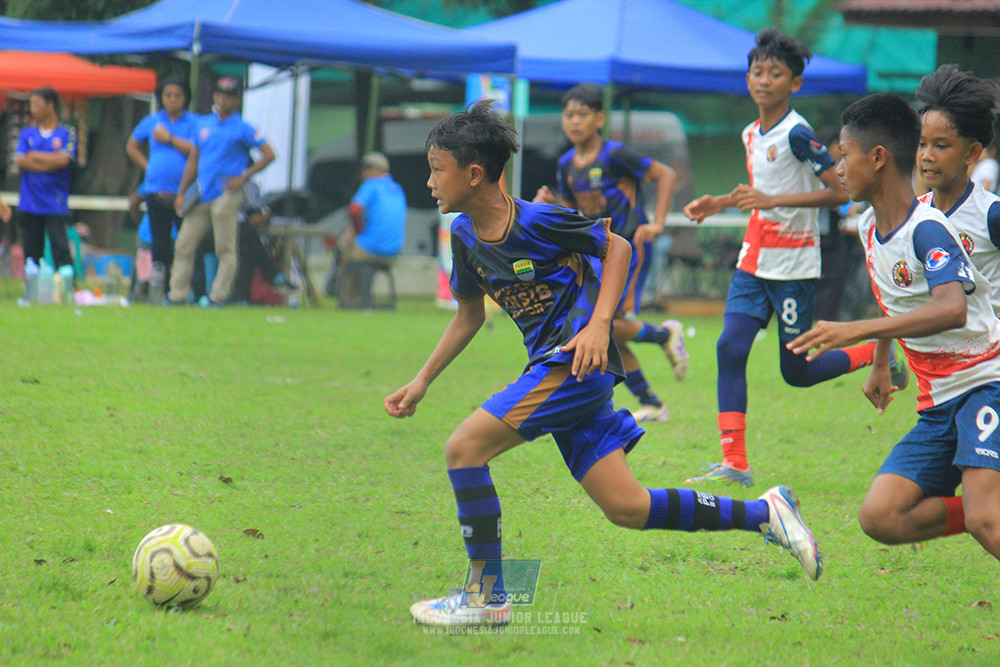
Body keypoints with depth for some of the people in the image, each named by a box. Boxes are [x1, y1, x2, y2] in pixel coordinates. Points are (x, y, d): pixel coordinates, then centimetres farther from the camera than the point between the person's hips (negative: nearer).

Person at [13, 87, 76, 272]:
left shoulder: (67, 134, 3)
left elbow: (63, 159, -12)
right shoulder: (27, 134, 12)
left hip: (55, 206, -4)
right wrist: (49, 163, -7)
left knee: (60, 249, -12)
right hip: (30, 206, 4)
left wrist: (34, 156, -2)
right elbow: (19, 160, -2)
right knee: (32, 252, 5)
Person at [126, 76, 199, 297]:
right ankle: (160, 292, 5)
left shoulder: (194, 123, 2)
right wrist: (147, 166, 12)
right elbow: (131, 146, 24)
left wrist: (170, 139, -8)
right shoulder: (152, 121, 12)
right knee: (160, 243, 3)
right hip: (157, 192, 3)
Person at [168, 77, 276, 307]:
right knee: (183, 245, 3)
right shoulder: (203, 124, 15)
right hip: (201, 198, 6)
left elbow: (269, 155, -7)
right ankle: (177, 295, 6)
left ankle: (218, 297, -3)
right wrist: (181, 193, 13)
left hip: (226, 196, -6)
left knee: (225, 249, -5)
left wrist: (243, 177, -12)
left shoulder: (243, 128, -2)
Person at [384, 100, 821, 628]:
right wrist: (422, 381, 17)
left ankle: (487, 597, -11)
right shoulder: (464, 234, 8)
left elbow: (618, 247, -4)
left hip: (578, 362, -8)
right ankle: (763, 513, 16)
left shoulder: (536, 222, -15)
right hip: (551, 367, 8)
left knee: (464, 447, -16)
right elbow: (470, 314, 22)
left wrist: (599, 325, -15)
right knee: (625, 508, 5)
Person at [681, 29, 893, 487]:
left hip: (793, 266, -7)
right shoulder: (751, 134, 11)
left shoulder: (797, 134, -15)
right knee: (730, 348, -8)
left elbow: (839, 191, -21)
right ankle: (734, 463, -7)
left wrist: (770, 200, -25)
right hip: (754, 261, 7)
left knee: (796, 372, 0)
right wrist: (719, 203, 16)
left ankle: (876, 355, 23)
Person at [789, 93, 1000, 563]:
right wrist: (880, 365, 40)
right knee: (881, 518, -9)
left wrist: (857, 330, -43)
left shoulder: (927, 229, -18)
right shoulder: (870, 227, 9)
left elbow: (952, 309, -36)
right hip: (937, 402, 8)